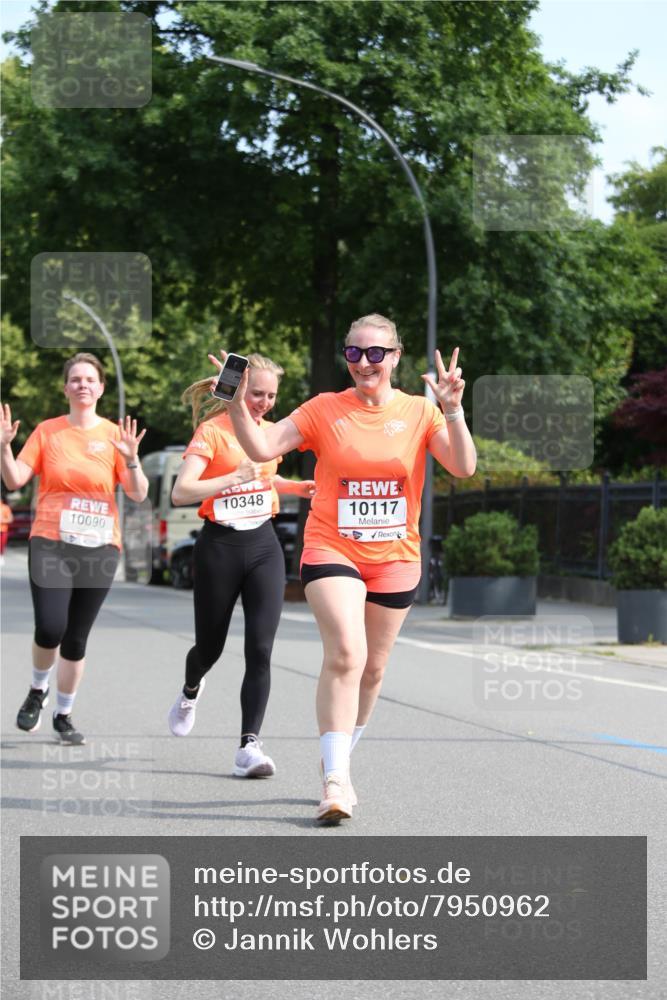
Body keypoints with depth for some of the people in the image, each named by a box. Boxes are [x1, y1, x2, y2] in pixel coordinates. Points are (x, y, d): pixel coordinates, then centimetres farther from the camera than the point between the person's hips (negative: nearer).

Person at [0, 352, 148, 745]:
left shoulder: (114, 435, 3)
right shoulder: (47, 431, 4)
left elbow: (138, 494, -1)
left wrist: (131, 460, -18)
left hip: (99, 548, 1)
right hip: (51, 544, -1)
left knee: (77, 637, 4)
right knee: (50, 628, -16)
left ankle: (64, 715, 19)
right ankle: (38, 691, 13)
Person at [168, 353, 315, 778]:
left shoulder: (269, 431, 8)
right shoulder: (212, 431, -11)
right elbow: (181, 491, -23)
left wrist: (297, 487, 11)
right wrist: (235, 478, -32)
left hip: (264, 545, 4)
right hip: (220, 547, -4)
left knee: (260, 648, -11)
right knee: (211, 646, 11)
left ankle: (250, 744, -10)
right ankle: (190, 692, 47)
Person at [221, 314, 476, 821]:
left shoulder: (419, 412, 1)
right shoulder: (325, 409, -1)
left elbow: (463, 467, -11)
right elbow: (262, 448, -5)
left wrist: (452, 411, -24)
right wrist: (237, 403, -20)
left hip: (395, 559, 3)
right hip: (332, 550, -2)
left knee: (372, 668, 11)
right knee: (346, 655, -21)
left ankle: (339, 761, 31)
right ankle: (336, 779, -20)